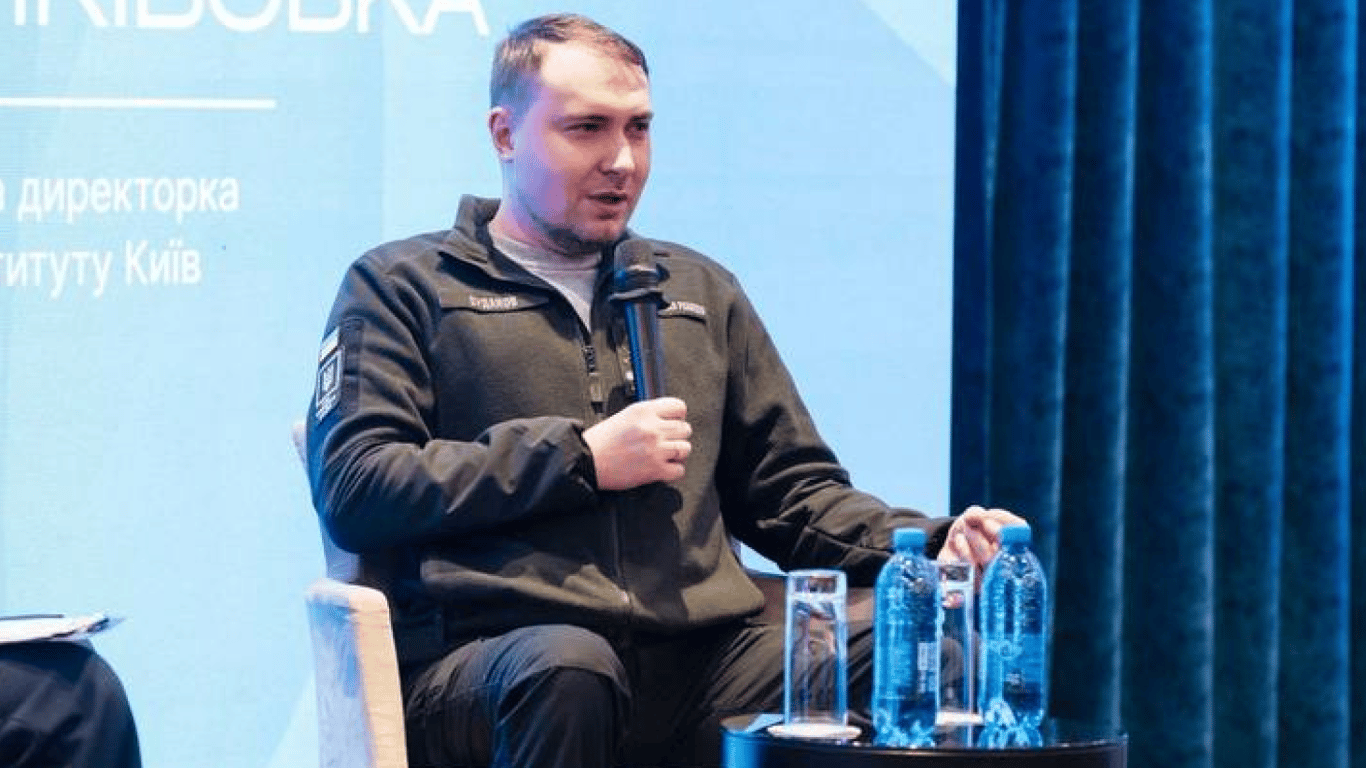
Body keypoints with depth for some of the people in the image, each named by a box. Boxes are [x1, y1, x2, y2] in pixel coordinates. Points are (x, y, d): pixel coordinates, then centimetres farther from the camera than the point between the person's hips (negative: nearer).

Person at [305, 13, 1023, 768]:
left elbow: (789, 492, 27)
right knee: (566, 664, -42)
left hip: (697, 667, 3)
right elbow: (351, 487, -1)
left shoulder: (698, 290, 28)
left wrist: (931, 544, 6)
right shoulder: (404, 286, 13)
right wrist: (581, 458, -5)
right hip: (483, 666, -3)